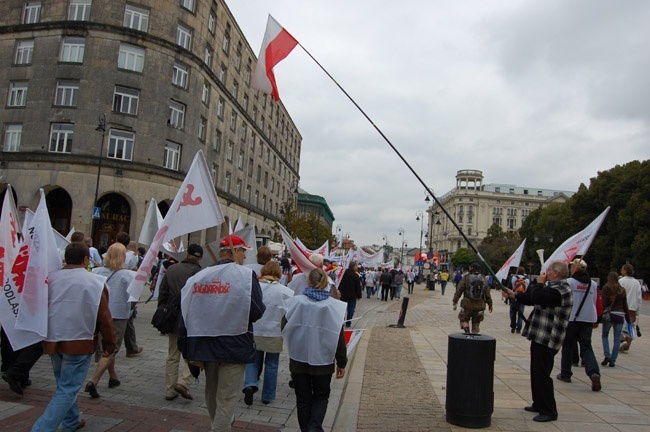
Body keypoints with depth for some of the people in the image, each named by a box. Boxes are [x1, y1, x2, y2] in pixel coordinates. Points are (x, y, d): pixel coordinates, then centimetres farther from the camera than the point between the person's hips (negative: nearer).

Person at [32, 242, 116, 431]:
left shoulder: (51, 278, 0)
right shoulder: (94, 282, -13)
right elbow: (104, 318, -11)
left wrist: (44, 335, 25)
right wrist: (109, 344, 1)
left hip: (53, 341, 6)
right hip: (79, 343, -6)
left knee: (64, 384, 24)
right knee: (68, 390, 2)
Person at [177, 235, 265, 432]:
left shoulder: (198, 276, 1)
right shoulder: (246, 275, -13)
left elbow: (186, 314, 2)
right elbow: (257, 312, -17)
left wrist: (188, 350, 9)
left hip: (205, 345, 6)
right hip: (234, 346, -6)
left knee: (212, 391, 24)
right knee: (226, 398, 5)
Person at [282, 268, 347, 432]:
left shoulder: (296, 302, -11)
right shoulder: (334, 306, -10)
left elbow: (285, 328, -1)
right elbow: (339, 337, -6)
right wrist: (341, 363, 4)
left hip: (298, 359, 0)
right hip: (323, 361, 0)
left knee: (303, 398, 16)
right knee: (321, 396, 20)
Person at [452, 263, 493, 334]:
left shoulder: (466, 278, -4)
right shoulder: (483, 279, 4)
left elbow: (459, 291, -6)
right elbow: (487, 293, 5)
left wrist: (455, 302, -1)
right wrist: (490, 304, 17)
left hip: (468, 305, -3)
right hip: (479, 306, 3)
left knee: (464, 320, 11)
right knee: (476, 323, 14)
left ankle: (467, 332, -14)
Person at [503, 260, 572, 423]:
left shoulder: (560, 290, -19)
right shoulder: (554, 287, 15)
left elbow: (536, 297, -28)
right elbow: (533, 298, 26)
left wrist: (539, 283, -12)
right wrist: (515, 296, 26)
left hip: (546, 340, -11)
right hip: (540, 337, 11)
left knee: (542, 374, -4)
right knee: (537, 373, 19)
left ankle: (549, 411, 6)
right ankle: (539, 404, 30)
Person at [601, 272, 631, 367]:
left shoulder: (606, 288, -4)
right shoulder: (622, 290, 8)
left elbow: (603, 303, -10)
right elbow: (625, 306, 11)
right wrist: (628, 319, 17)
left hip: (609, 314, -3)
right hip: (620, 315, 3)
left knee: (605, 336, 13)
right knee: (617, 339, 7)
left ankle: (607, 356, -2)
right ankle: (613, 361, 7)